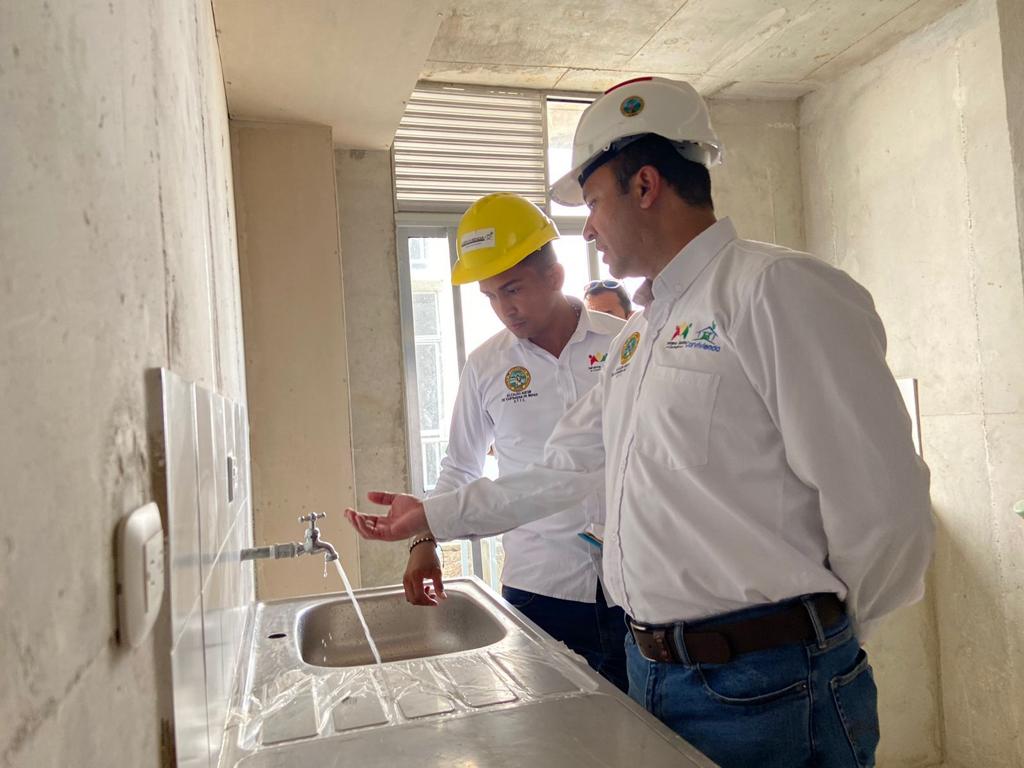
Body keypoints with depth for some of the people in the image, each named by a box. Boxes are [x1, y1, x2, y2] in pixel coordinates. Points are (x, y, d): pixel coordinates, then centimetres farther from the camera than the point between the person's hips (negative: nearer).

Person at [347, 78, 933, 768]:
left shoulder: (779, 290, -16)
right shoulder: (638, 334, 12)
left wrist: (821, 640, -3)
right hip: (653, 675, 8)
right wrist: (432, 515, 19)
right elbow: (562, 470, 17)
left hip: (764, 690, -8)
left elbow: (884, 509, -19)